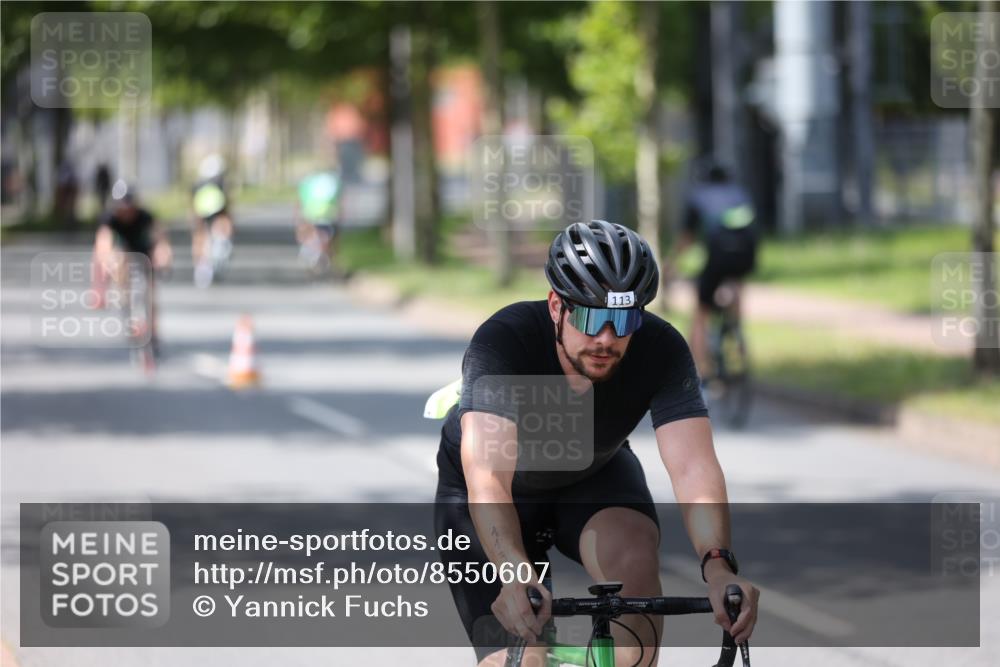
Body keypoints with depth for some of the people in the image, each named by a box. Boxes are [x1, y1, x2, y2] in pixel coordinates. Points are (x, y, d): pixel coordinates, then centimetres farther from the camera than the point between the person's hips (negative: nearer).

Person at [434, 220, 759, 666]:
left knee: (635, 561, -30)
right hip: (482, 496, -2)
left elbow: (694, 467, -38)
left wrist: (718, 567, -56)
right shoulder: (502, 341, -36)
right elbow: (487, 478, -47)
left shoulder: (661, 351, -28)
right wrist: (516, 575, -65)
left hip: (594, 475, 2)